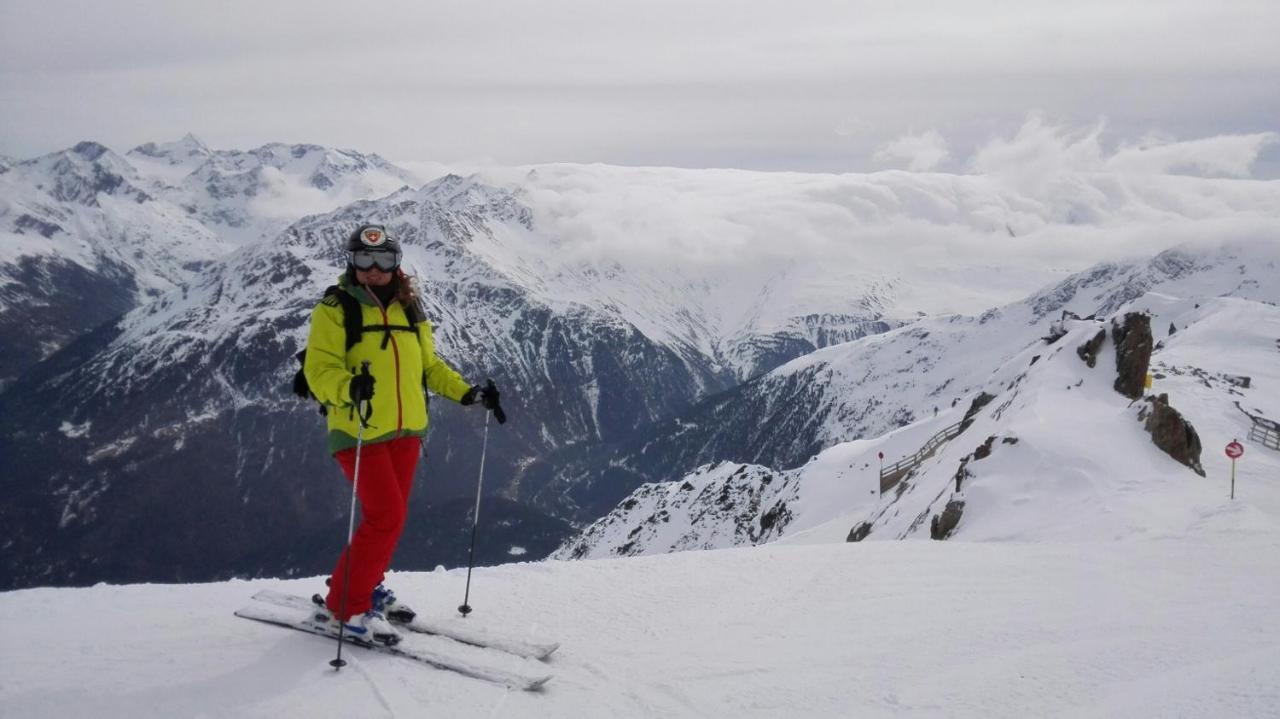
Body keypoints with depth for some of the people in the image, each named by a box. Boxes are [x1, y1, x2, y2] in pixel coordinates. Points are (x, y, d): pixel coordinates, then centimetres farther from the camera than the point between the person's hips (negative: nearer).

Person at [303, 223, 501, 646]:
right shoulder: (334, 310, -7)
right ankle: (344, 607, 3)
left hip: (406, 432, 6)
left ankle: (365, 587, 32)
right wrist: (349, 387, -36)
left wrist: (469, 393, 7)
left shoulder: (409, 311, 10)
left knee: (392, 517, 12)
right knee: (386, 517, -11)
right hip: (359, 433, -6)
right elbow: (320, 371, -15)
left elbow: (429, 366, 19)